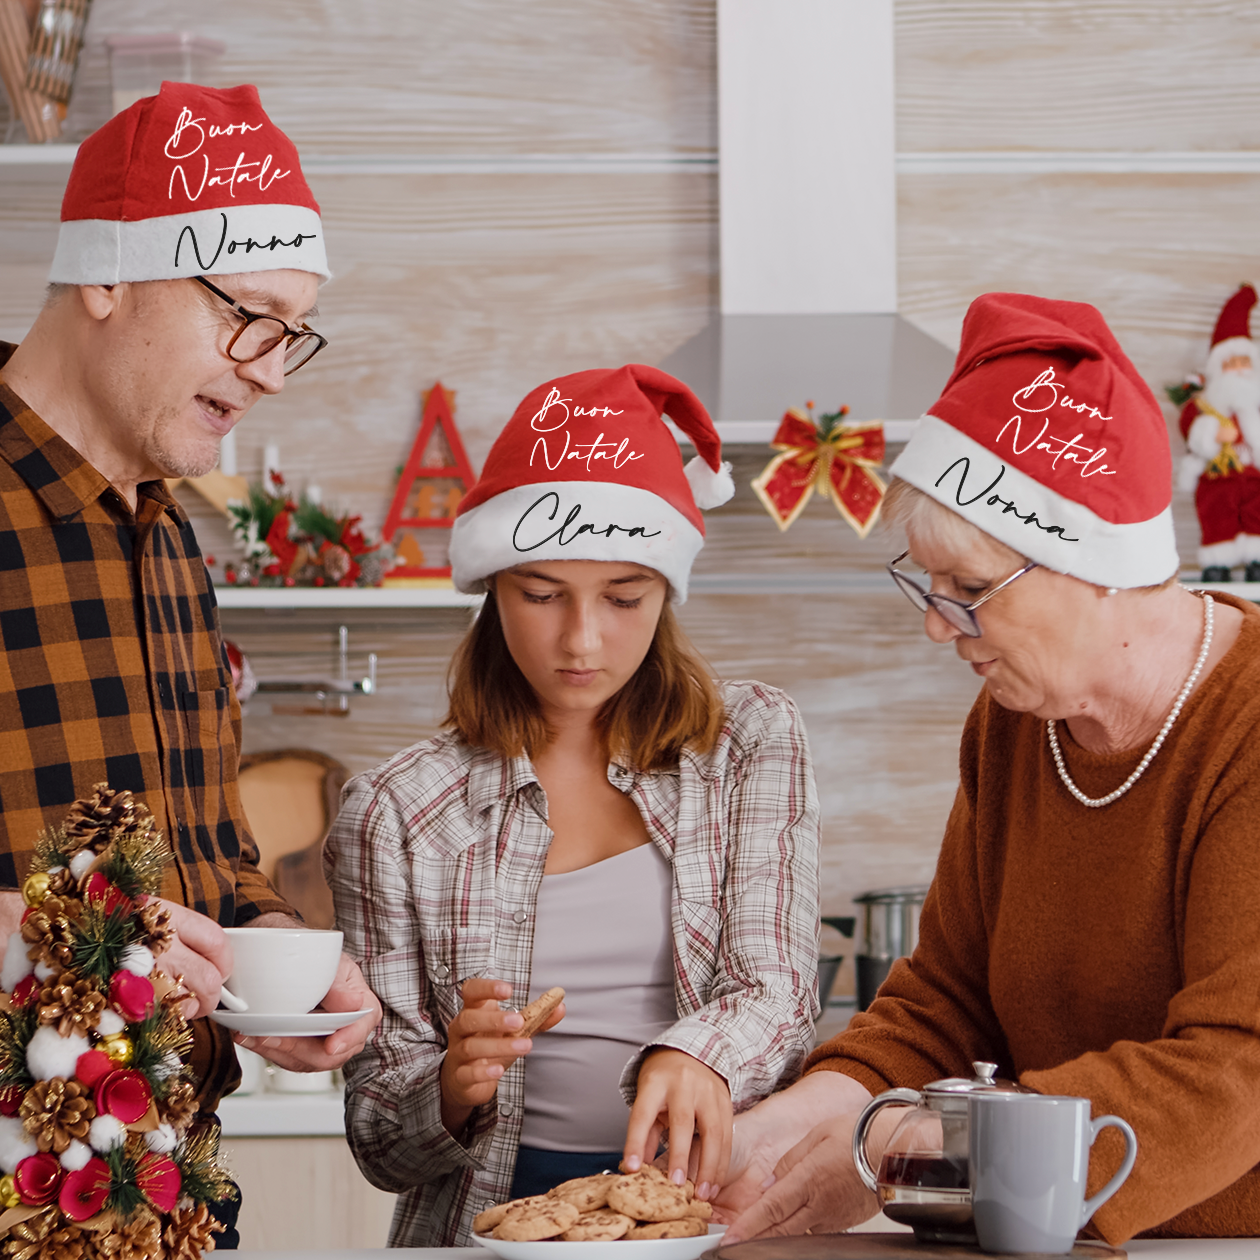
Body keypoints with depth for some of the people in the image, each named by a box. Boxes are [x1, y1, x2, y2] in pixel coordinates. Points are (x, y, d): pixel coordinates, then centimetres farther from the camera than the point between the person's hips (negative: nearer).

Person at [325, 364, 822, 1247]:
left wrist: (696, 1059, -23)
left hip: (709, 1203, 0)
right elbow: (381, 1143, 5)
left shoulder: (750, 744, 9)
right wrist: (453, 1094, -16)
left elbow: (776, 992, -3)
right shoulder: (397, 813, 5)